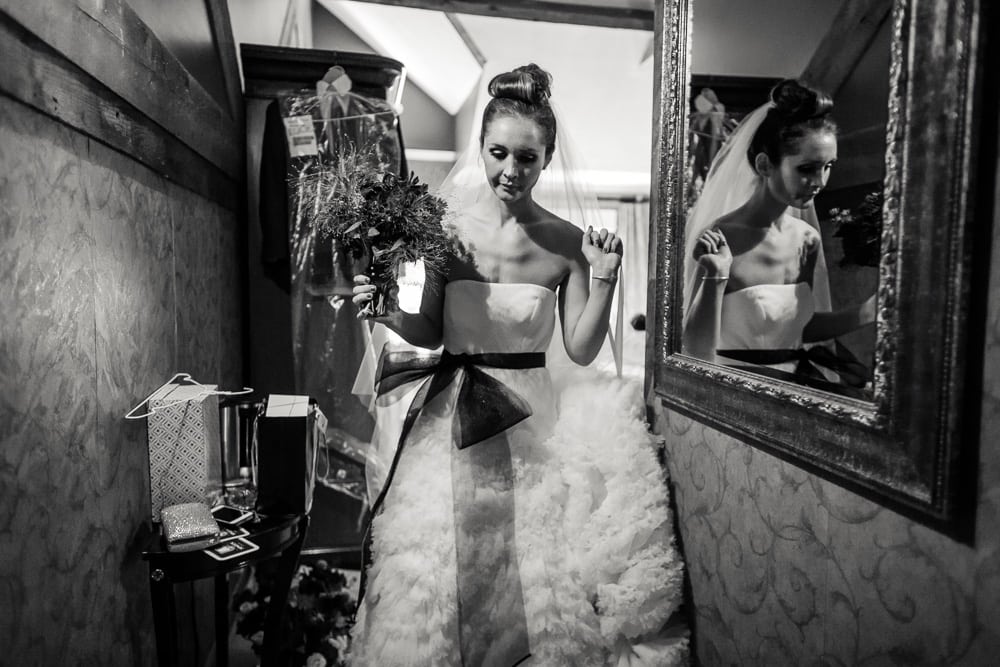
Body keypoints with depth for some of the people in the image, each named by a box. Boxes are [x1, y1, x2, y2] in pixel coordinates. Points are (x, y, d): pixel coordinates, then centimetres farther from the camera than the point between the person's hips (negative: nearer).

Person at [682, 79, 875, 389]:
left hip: (797, 379, 6)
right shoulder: (719, 239, -17)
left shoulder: (808, 239, 2)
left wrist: (865, 312, 5)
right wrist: (715, 278, -27)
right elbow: (699, 356, -17)